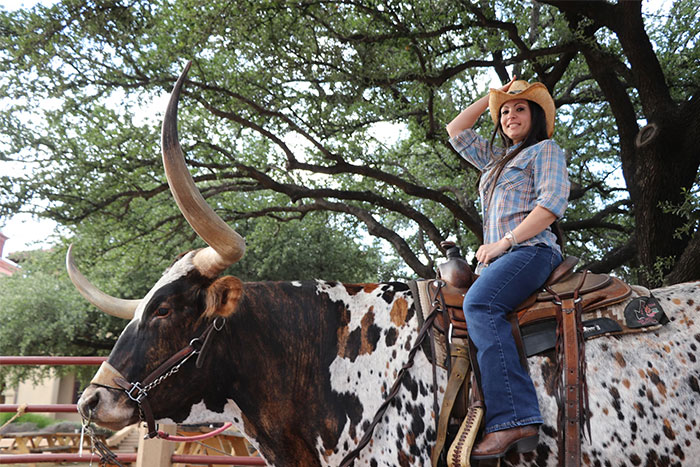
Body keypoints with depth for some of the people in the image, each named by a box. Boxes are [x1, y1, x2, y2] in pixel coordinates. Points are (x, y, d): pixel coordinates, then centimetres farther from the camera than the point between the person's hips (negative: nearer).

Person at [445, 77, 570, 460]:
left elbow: (552, 203, -8)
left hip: (531, 249, -8)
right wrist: (490, 98, 31)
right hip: (499, 257, 8)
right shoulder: (495, 159, 30)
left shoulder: (545, 150, 8)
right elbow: (456, 131, 37)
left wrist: (504, 241, -14)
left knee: (479, 303, -33)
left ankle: (513, 419, -42)